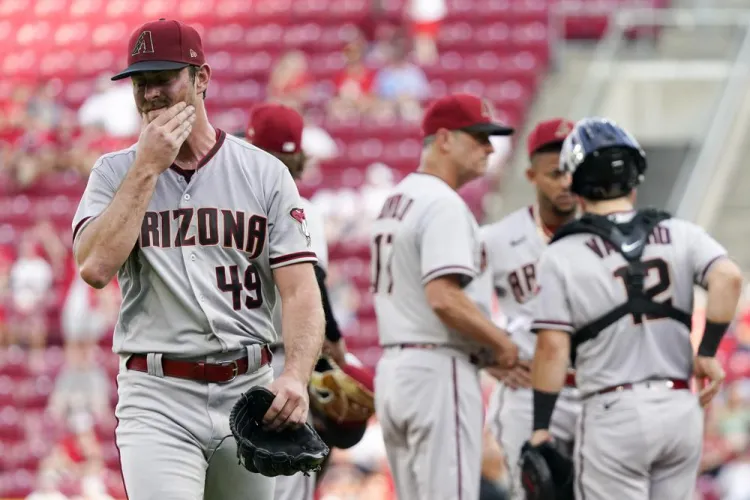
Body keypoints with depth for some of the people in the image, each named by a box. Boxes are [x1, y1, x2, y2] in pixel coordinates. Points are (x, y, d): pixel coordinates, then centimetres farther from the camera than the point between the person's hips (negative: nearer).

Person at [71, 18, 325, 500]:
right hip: (158, 400, -2)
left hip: (249, 392, 2)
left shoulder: (265, 172, 4)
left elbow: (301, 289, -3)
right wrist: (148, 166, -10)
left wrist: (297, 376, -22)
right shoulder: (117, 172, 6)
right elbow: (95, 267, -13)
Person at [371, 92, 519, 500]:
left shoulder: (394, 202, 18)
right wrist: (501, 344, -11)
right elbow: (443, 297, -25)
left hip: (392, 369, 10)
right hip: (438, 370, -10)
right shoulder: (443, 204, -13)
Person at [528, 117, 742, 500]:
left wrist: (540, 426, -4)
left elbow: (552, 346, -8)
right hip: (682, 408, 4)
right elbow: (728, 278, -12)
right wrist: (707, 353, -5)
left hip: (614, 413, -4)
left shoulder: (563, 255, -3)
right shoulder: (680, 235, 5)